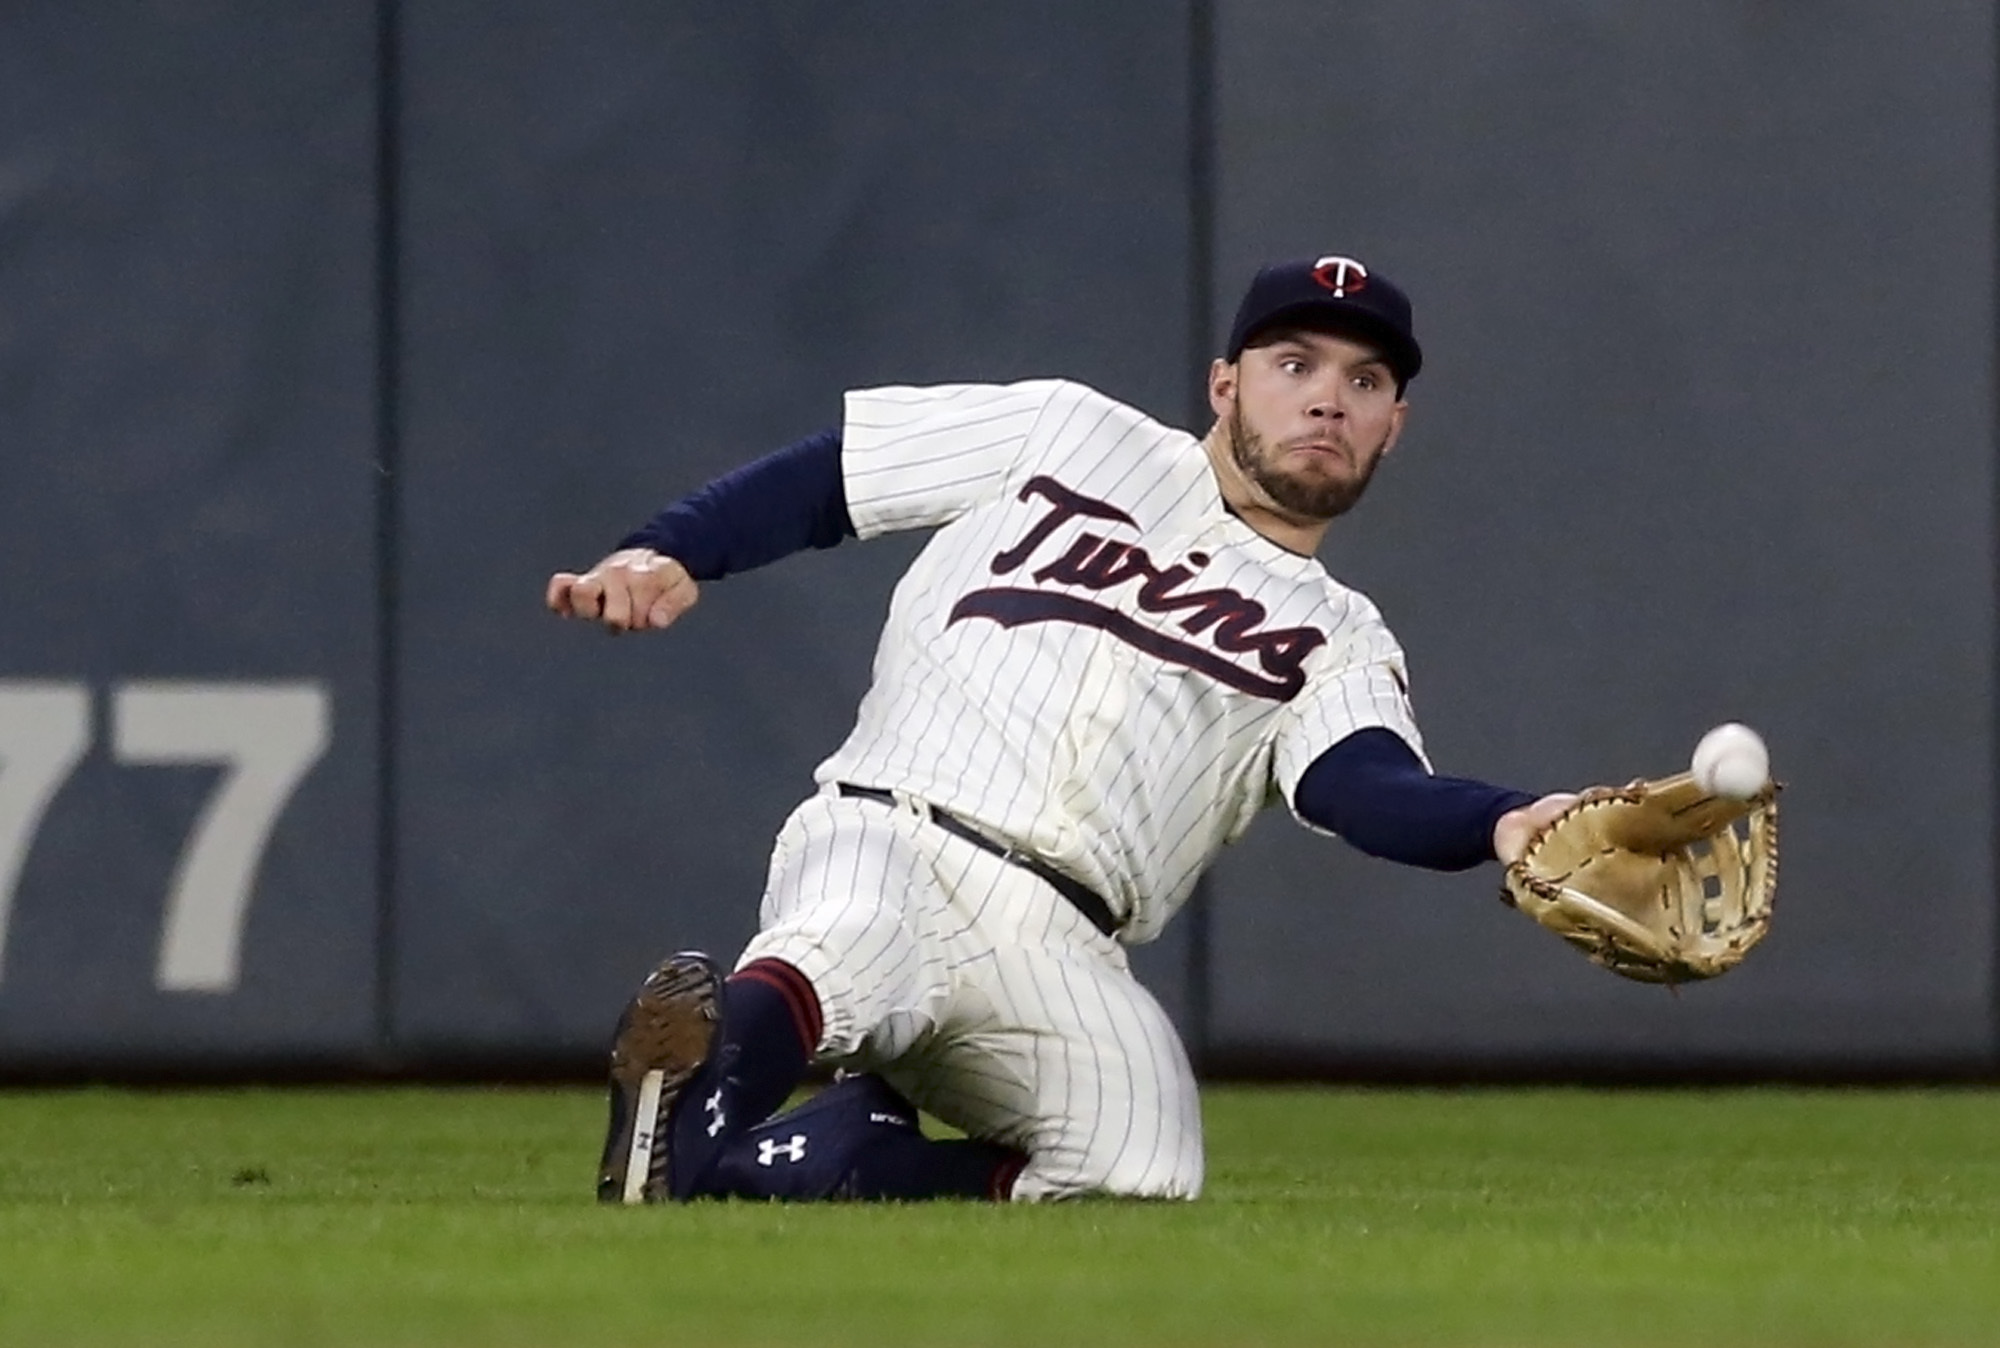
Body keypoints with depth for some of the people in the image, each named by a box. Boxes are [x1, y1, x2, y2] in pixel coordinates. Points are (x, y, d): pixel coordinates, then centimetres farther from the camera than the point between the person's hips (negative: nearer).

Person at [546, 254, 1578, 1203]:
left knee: (1143, 1163, -29)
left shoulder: (1337, 646, 21)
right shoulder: (1069, 439, 20)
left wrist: (1501, 823, -25)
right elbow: (818, 477, 20)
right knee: (856, 949, -39)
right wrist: (666, 554, 0)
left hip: (1053, 948, 2)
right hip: (885, 841, -2)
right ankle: (708, 1072, -67)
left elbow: (1371, 791, -2)